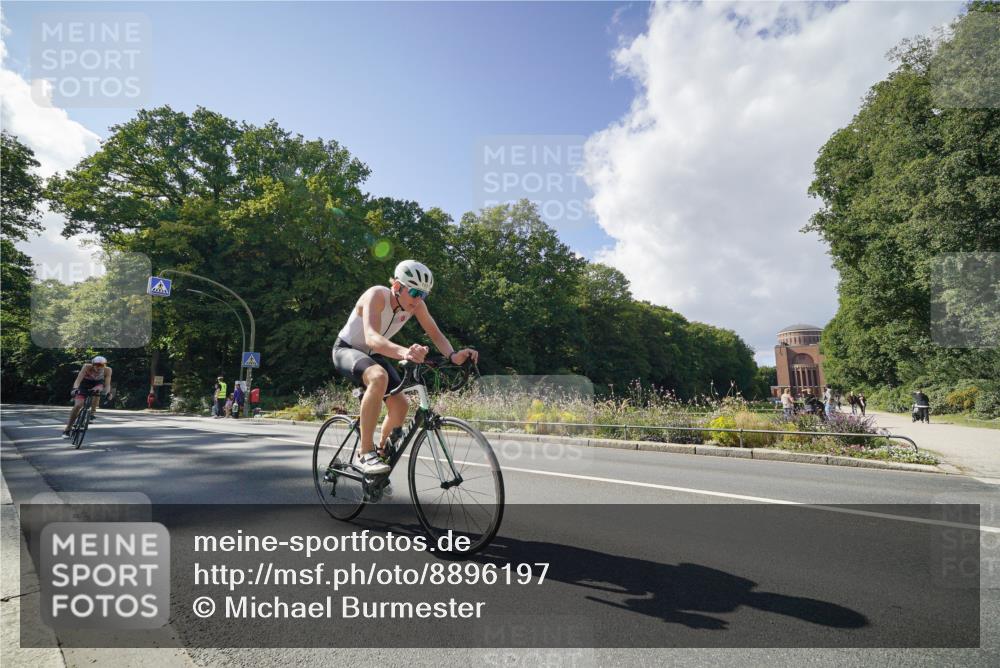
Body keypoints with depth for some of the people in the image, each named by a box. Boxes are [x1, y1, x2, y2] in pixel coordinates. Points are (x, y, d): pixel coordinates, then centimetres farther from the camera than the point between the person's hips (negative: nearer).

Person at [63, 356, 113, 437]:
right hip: (85, 383, -1)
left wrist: (107, 392, -50)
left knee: (97, 390, -36)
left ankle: (92, 412, -18)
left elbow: (107, 384, -31)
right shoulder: (87, 367, -32)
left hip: (98, 383, 1)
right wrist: (75, 389, -57)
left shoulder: (107, 370, -28)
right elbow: (78, 380, -39)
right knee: (78, 405, -15)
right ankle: (67, 429, -1)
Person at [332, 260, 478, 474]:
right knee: (379, 377, -37)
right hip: (346, 349, -6)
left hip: (373, 355, 6)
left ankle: (381, 451, 18)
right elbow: (371, 337, -46)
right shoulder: (377, 295, -31)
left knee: (400, 405, -9)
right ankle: (365, 453, -27)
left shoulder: (416, 304, -14)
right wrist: (403, 352, -66)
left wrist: (453, 355, -38)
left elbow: (436, 334, -16)